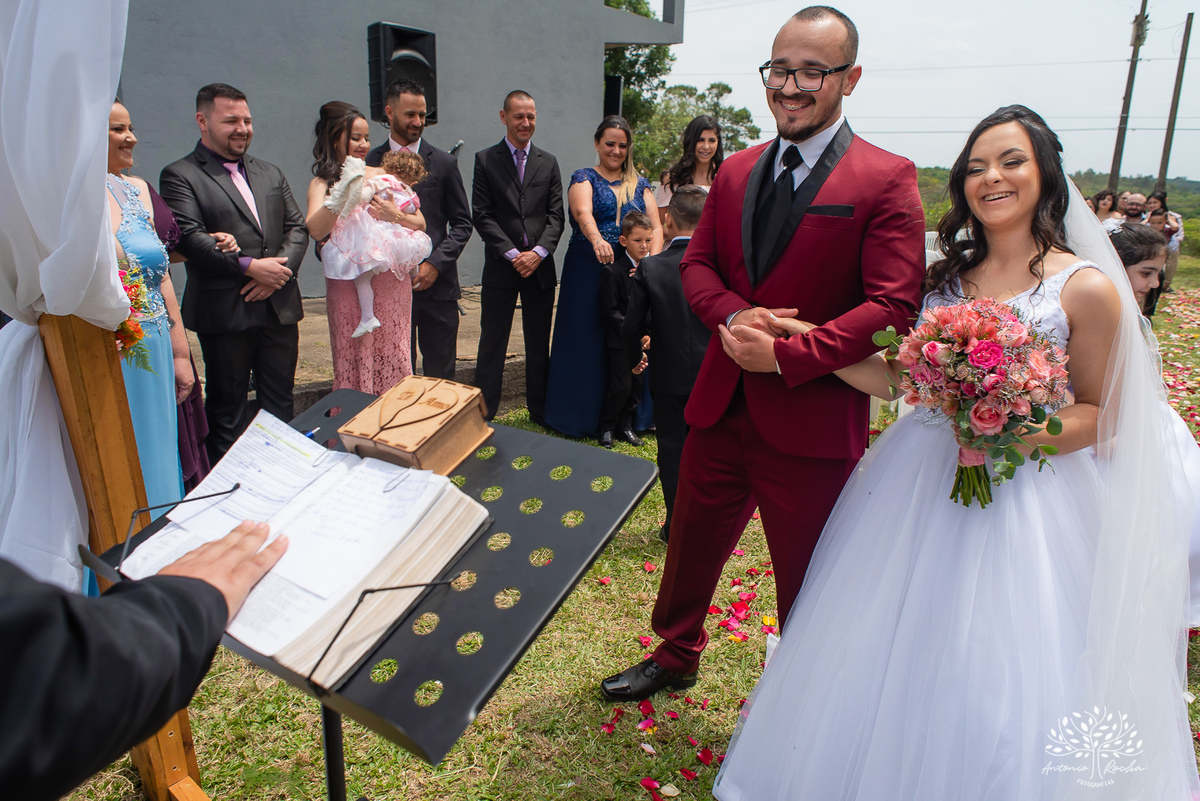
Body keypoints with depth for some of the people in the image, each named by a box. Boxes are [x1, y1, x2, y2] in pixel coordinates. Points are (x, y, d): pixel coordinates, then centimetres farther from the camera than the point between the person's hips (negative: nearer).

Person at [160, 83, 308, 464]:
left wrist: (279, 270, -7)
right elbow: (189, 238, -13)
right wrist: (249, 266, -19)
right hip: (224, 312, -5)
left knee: (280, 402, 13)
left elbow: (297, 227, 11)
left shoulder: (270, 173, 17)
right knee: (227, 408, 5)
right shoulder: (179, 175, -2)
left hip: (280, 305, 5)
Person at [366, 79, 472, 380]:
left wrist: (435, 264, -7)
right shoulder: (369, 163, 6)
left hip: (437, 286, 0)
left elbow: (462, 223, 6)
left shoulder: (443, 163, 7)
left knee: (440, 376, 5)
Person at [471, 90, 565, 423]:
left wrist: (538, 252, -11)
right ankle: (483, 416, 9)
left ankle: (541, 413, 20)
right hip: (500, 267, -2)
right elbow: (482, 215, -4)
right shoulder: (485, 160, 3)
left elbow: (555, 215, 5)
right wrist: (512, 254, -13)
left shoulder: (548, 162, 12)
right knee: (492, 342, 1)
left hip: (540, 267, 3)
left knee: (539, 344, 9)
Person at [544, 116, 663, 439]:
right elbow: (583, 212, -19)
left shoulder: (640, 185, 14)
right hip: (589, 271, -3)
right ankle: (581, 415, 12)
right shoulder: (584, 179, 2)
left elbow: (656, 226, 2)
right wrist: (598, 240, -41)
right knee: (586, 340, 0)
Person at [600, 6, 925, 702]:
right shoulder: (735, 172, 8)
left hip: (811, 421, -5)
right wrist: (734, 313, -12)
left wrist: (785, 355, -22)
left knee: (805, 584, 13)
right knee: (692, 545, 22)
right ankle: (676, 658, 48)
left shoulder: (886, 180, -9)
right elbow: (698, 264, 9)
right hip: (721, 408, 5)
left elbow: (894, 307, -16)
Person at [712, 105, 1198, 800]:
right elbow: (895, 378, 4)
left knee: (998, 685, 5)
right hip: (920, 486, 4)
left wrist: (1016, 435, -21)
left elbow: (1101, 414, -3)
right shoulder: (946, 278, 6)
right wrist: (811, 340, -6)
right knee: (889, 660, 13)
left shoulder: (1088, 289, -7)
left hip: (1023, 501, -4)